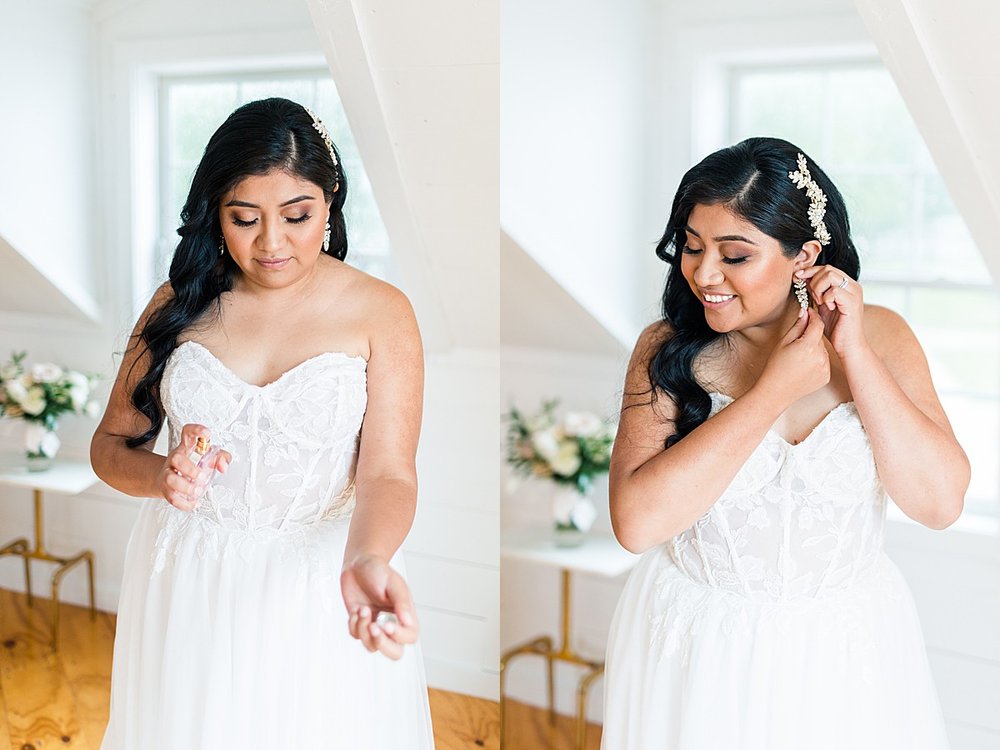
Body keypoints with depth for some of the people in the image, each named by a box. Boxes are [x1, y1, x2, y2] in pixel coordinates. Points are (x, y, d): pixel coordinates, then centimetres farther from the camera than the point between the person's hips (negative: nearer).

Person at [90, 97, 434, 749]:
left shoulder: (380, 312, -10)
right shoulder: (182, 303, -1)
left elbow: (387, 473, -17)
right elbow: (111, 443, 4)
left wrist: (366, 562, -37)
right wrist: (160, 476, -19)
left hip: (323, 592, -2)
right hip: (191, 586, 3)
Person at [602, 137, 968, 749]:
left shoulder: (879, 335, -7)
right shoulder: (668, 349, -10)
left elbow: (941, 503, -16)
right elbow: (637, 521, -22)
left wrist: (854, 354, -20)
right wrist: (775, 389, -23)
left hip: (845, 656, 1)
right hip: (696, 650, -1)